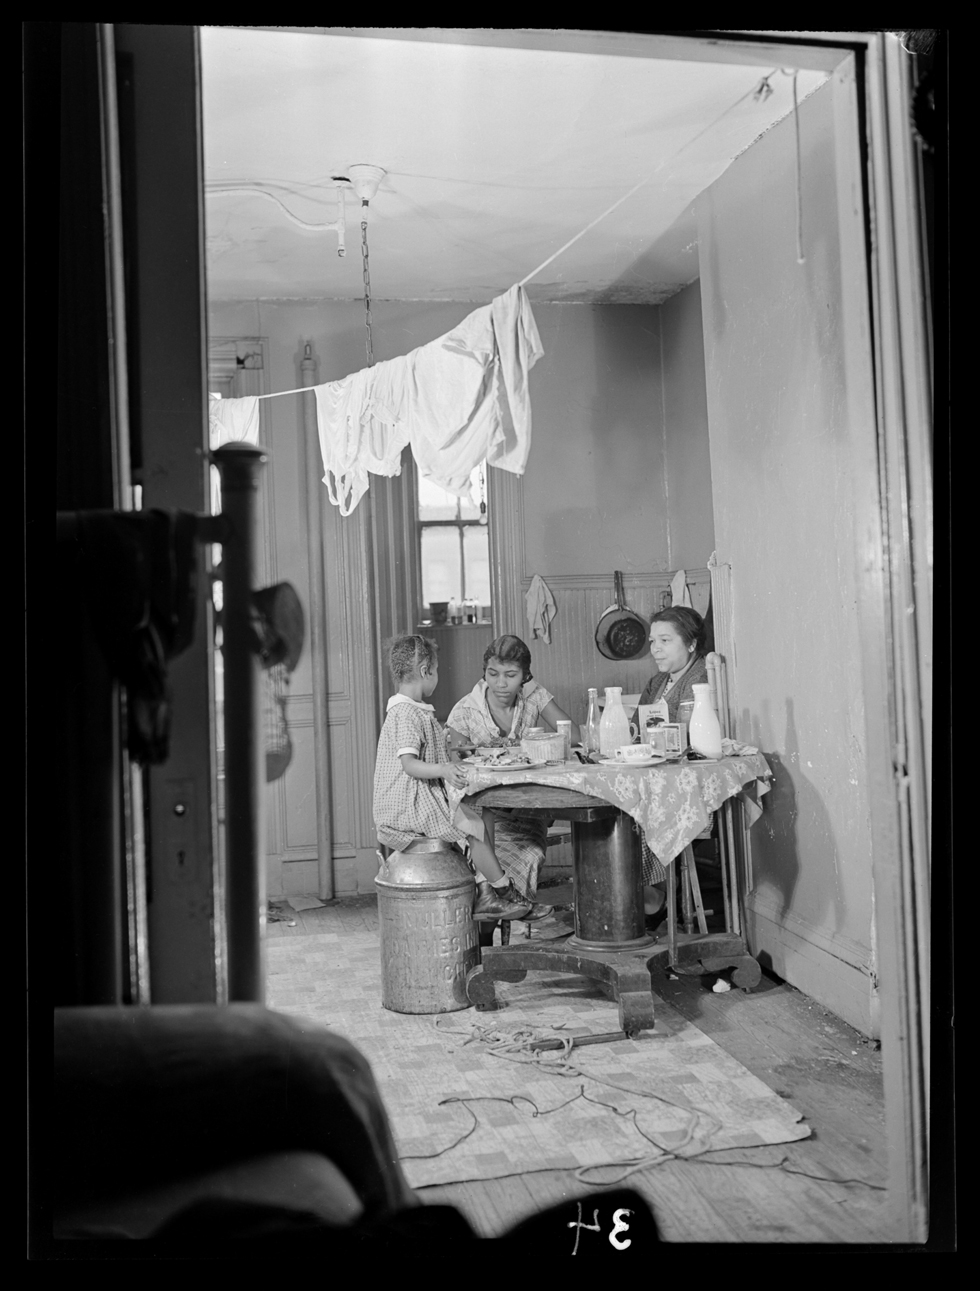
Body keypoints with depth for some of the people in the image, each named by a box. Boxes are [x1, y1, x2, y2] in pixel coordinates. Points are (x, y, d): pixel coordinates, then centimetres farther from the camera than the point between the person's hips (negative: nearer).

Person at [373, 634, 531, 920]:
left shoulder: (417, 712, 16)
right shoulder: (405, 714, -19)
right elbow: (409, 764, -28)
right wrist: (443, 770, -40)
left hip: (424, 799, 11)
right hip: (410, 808, -11)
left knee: (485, 816, 4)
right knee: (472, 825, -15)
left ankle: (484, 892, 0)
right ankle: (503, 890, -2)